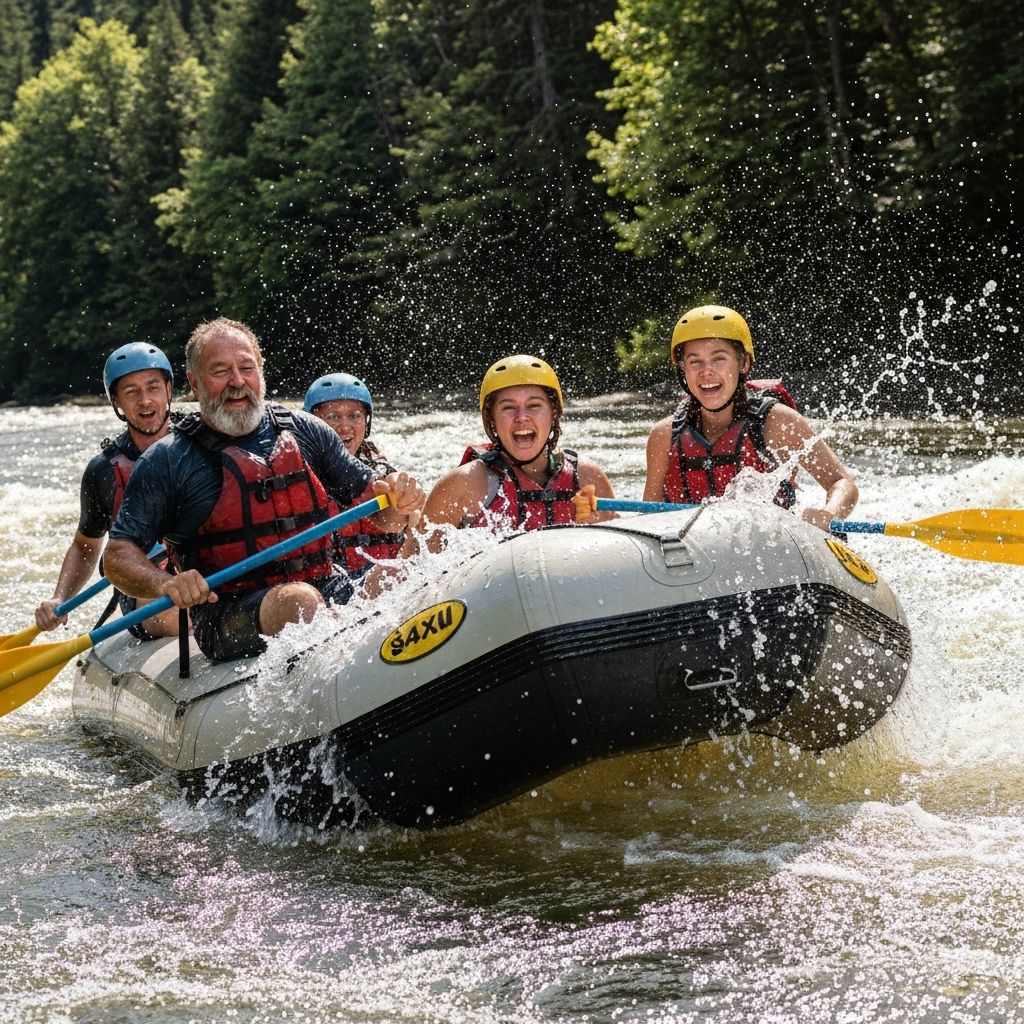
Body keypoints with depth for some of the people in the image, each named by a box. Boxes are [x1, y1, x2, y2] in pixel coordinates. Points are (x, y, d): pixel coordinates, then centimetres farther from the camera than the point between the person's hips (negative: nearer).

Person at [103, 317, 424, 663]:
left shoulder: (304, 431, 12)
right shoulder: (168, 461, 3)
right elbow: (118, 556, 1)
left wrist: (399, 495, -8)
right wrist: (165, 585, -21)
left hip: (330, 591, 4)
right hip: (229, 616, -3)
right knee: (300, 601, -35)